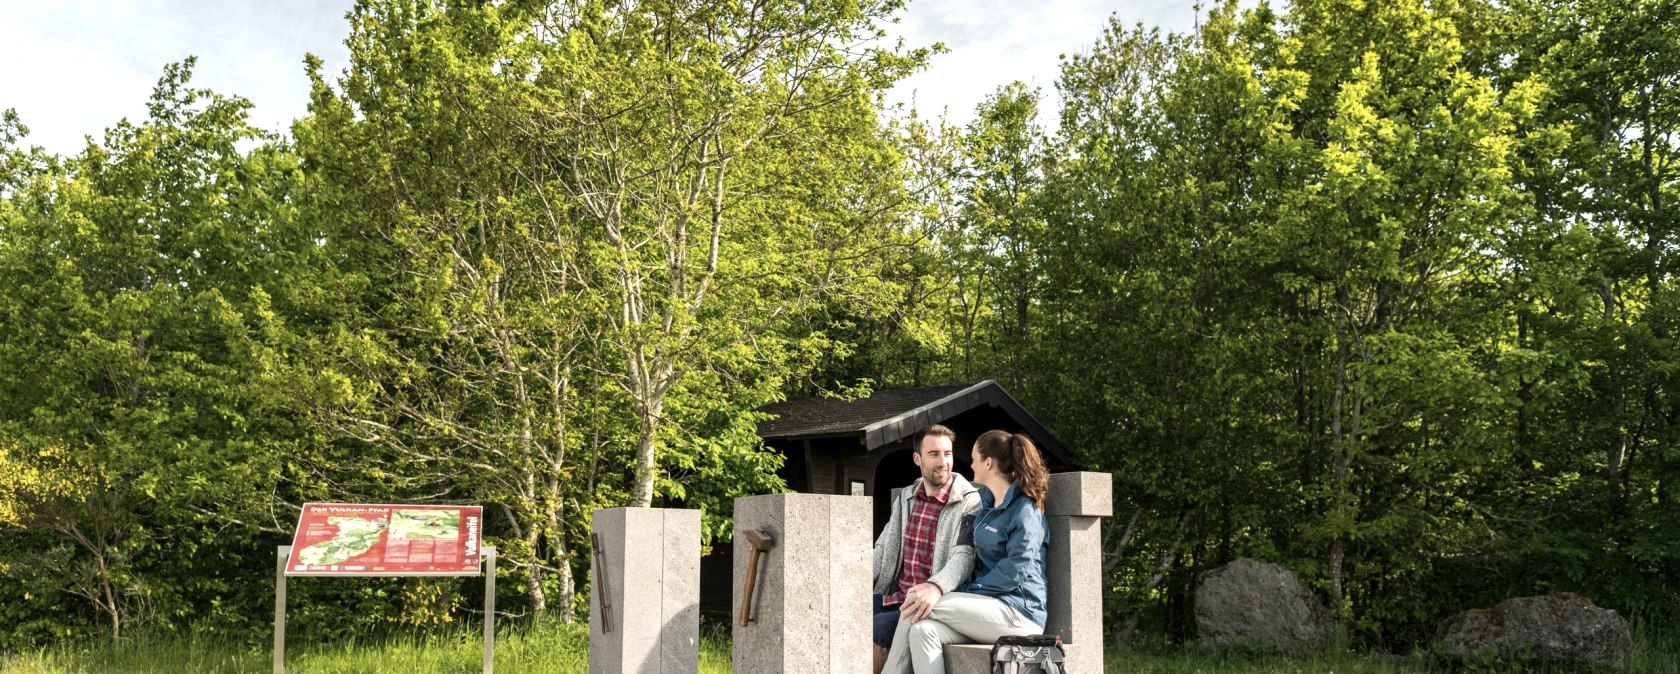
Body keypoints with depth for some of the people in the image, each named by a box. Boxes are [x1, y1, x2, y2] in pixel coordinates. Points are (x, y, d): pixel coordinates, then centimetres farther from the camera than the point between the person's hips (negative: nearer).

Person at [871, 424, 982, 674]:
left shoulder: (970, 503, -8)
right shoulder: (906, 498, 14)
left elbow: (965, 556, -21)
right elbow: (883, 549, 15)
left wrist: (935, 588, -41)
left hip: (934, 604, -7)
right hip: (894, 596, 7)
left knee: (875, 629, -27)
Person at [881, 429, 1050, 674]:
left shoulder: (1025, 511, -7)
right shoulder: (987, 500, 21)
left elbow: (1016, 571, -17)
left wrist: (966, 591, -17)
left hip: (1018, 611, -8)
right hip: (990, 606, 8)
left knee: (920, 607, -21)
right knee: (923, 630, -23)